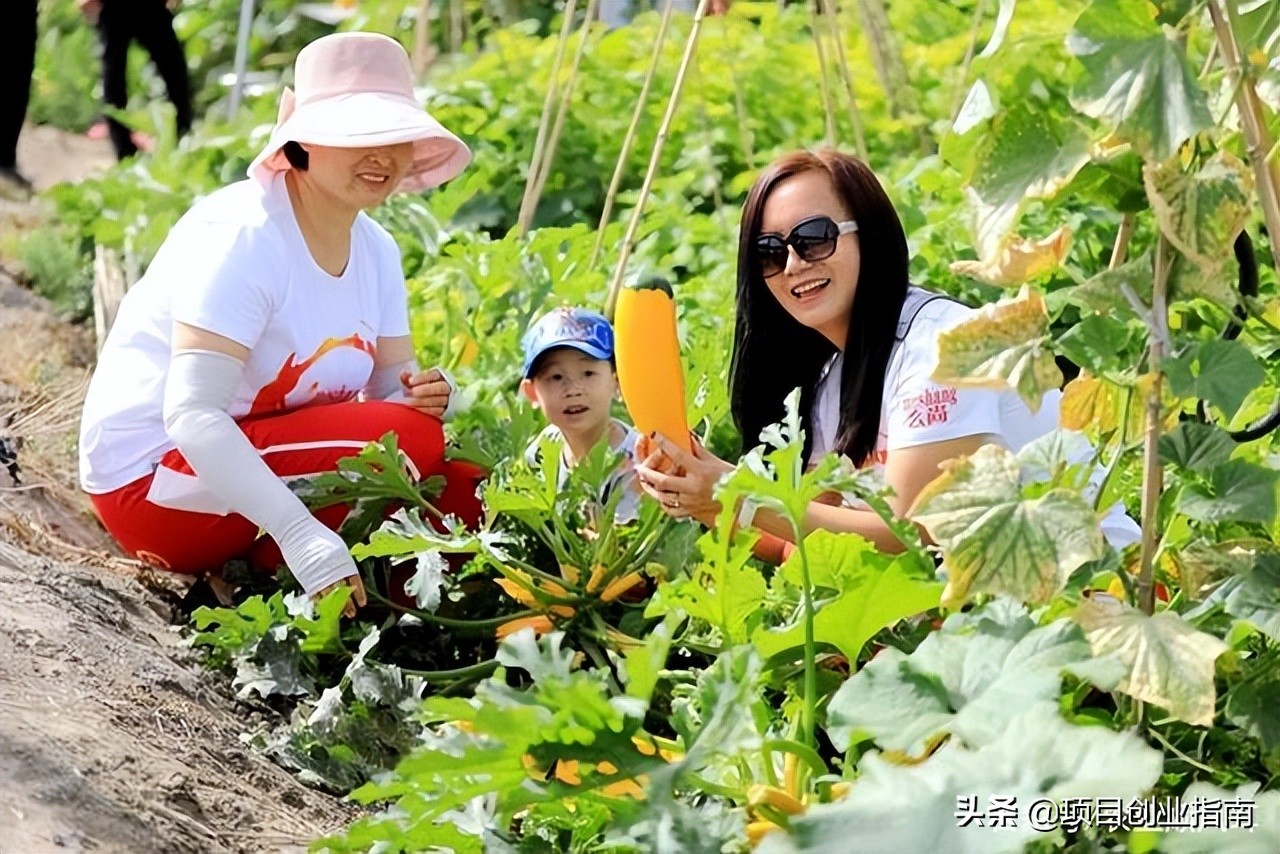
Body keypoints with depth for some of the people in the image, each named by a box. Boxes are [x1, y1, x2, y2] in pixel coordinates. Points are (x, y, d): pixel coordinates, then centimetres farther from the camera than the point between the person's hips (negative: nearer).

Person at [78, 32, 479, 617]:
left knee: (468, 498, -4)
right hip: (155, 479, -8)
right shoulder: (241, 236, -22)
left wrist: (425, 395, -22)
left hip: (249, 461, 8)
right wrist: (302, 535, -42)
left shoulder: (375, 250, 5)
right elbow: (192, 416, -31)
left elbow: (392, 387, 5)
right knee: (406, 439, -24)